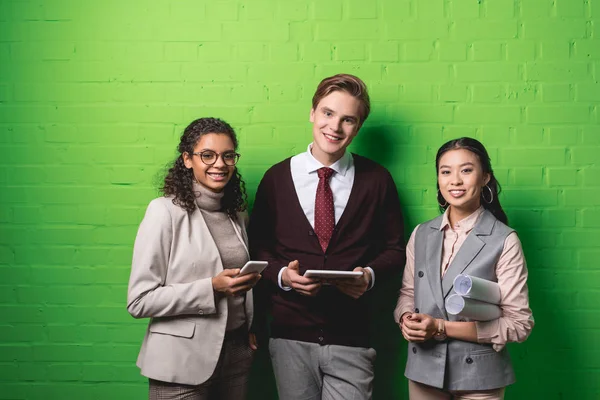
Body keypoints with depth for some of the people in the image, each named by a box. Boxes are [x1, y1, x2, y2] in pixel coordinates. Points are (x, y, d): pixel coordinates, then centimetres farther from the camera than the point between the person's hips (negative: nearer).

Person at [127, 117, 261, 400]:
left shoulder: (237, 213, 7)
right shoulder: (165, 211, -11)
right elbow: (139, 301, -15)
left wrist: (250, 329, 7)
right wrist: (211, 288, -22)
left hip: (237, 352, 5)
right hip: (183, 361, -5)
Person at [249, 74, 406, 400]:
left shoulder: (377, 180, 1)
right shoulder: (277, 177, 1)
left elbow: (394, 248, 7)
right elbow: (257, 246, 7)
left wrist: (370, 275, -12)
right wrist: (281, 275, -12)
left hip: (351, 341, -1)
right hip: (290, 336, 1)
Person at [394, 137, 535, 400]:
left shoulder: (504, 241, -12)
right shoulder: (421, 235, 3)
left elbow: (519, 324, -12)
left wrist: (442, 328, -17)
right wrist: (406, 319, -12)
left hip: (478, 377, -4)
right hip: (423, 370, 4)